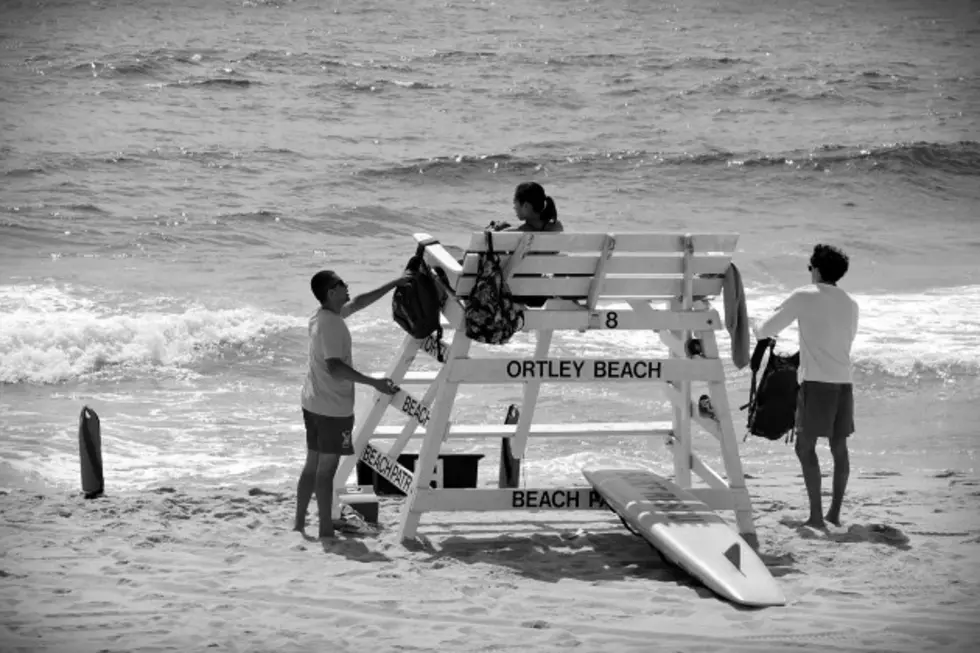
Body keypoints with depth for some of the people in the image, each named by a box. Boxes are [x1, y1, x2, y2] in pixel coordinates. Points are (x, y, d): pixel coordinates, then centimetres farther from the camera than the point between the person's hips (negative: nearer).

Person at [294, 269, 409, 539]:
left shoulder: (323, 316, 8)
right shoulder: (331, 324, -21)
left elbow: (359, 302, 22)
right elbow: (334, 366, -29)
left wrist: (394, 284, 24)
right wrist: (374, 382, -30)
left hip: (313, 403, 9)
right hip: (333, 408, -9)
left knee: (313, 464, 15)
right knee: (327, 467, -4)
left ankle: (300, 523, 19)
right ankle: (326, 530, 1)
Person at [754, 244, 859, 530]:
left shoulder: (804, 297, -3)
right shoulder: (850, 305, 13)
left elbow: (766, 330, 0)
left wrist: (760, 331, 24)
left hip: (817, 381, -6)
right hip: (844, 382, 6)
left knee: (805, 446, -1)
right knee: (839, 447, 11)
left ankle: (816, 514, -8)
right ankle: (835, 512, 15)